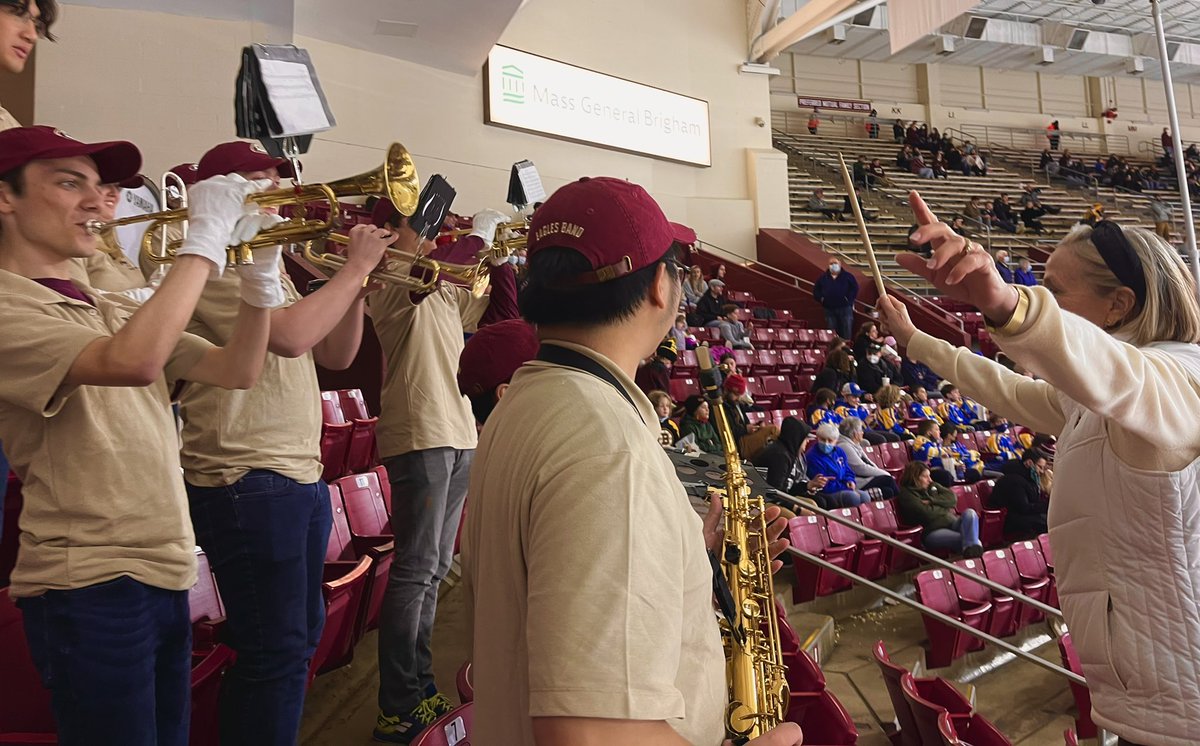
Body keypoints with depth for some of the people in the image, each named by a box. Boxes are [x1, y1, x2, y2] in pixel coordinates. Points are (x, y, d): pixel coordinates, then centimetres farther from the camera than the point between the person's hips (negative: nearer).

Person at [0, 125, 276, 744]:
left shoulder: (109, 313, 15)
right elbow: (133, 362, -30)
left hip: (165, 575, 8)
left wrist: (260, 275, -4)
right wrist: (205, 241, -22)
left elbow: (237, 370, 9)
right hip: (90, 586, -8)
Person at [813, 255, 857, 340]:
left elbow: (855, 288, 0)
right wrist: (821, 299, 0)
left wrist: (849, 299, -10)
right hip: (829, 310, 2)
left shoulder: (848, 276, 4)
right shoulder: (822, 278, 11)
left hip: (845, 308, -2)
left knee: (846, 333, -3)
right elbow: (816, 290, 15)